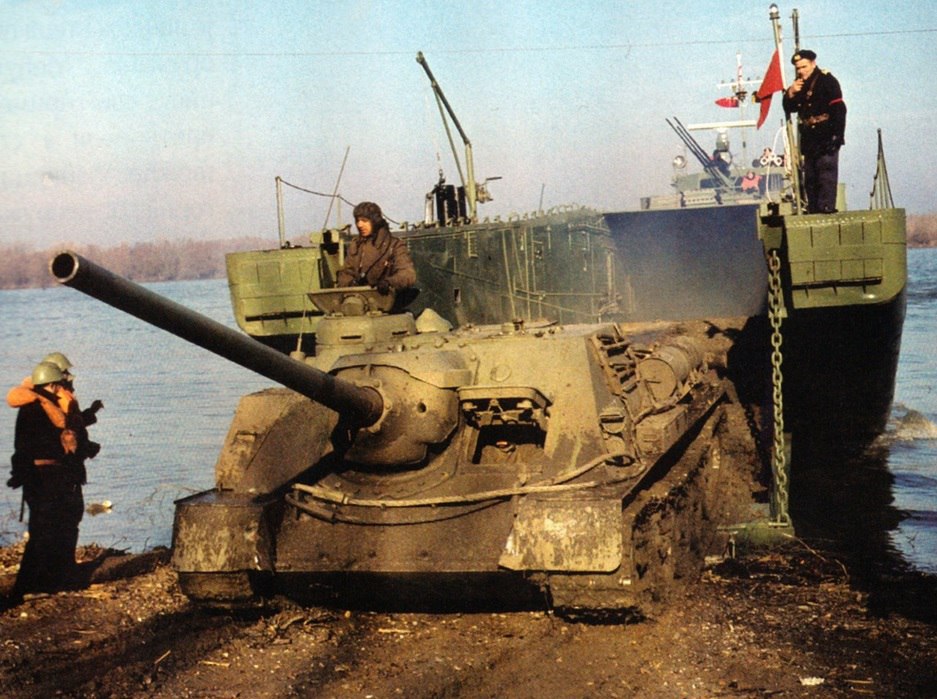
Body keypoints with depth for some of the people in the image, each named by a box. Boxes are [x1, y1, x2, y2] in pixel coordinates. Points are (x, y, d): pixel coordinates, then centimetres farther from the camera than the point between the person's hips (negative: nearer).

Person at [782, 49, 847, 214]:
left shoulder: (826, 80, -8)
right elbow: (789, 108, 16)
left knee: (826, 175, -11)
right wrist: (790, 94, -5)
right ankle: (813, 211, 15)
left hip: (826, 139, -8)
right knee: (810, 178, 10)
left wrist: (837, 136, -19)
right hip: (809, 140, 8)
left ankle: (826, 208, -13)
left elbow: (839, 109, -13)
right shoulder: (799, 85, 14)